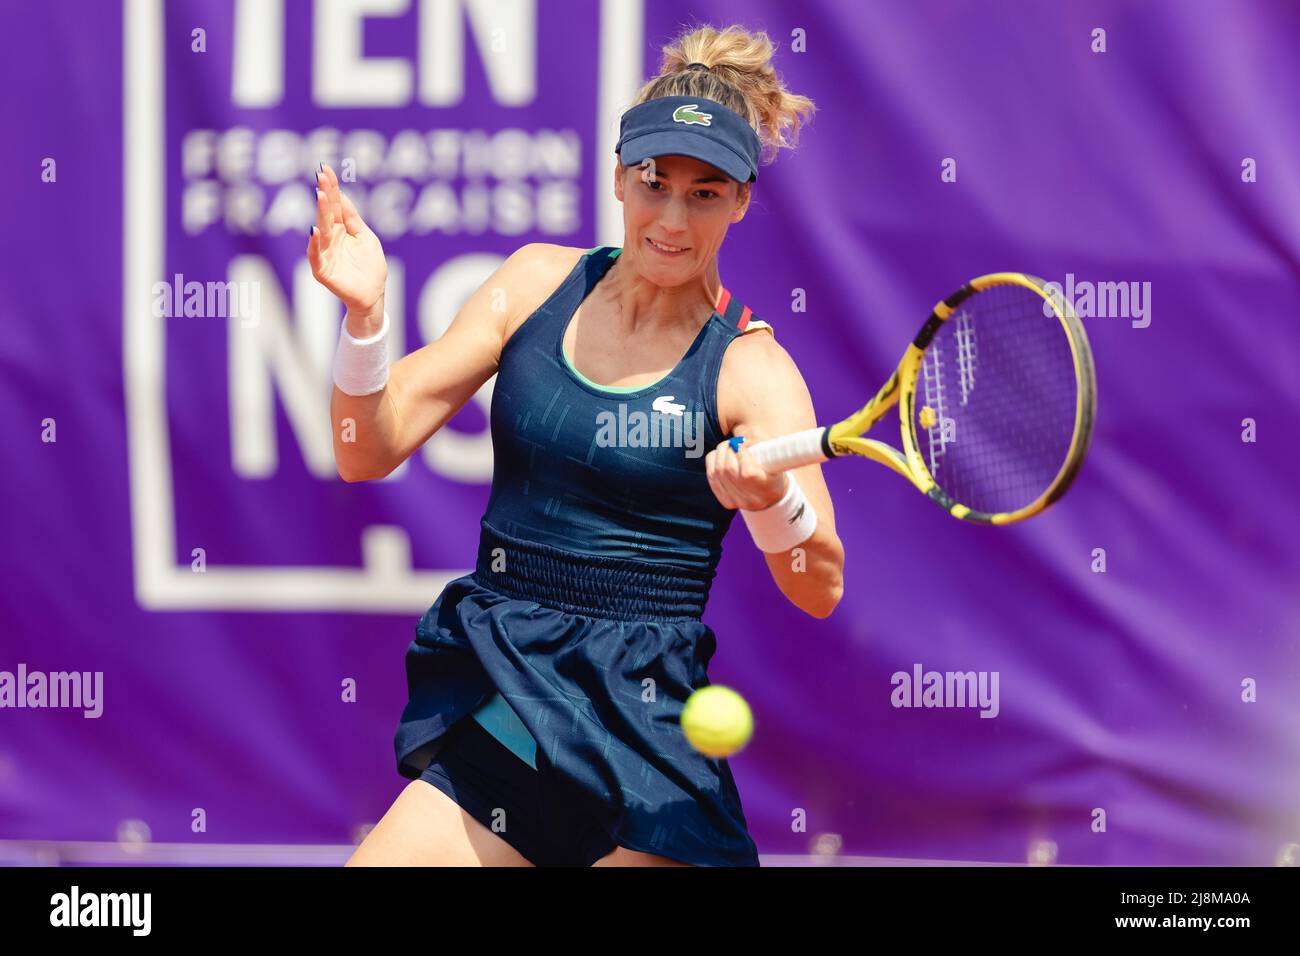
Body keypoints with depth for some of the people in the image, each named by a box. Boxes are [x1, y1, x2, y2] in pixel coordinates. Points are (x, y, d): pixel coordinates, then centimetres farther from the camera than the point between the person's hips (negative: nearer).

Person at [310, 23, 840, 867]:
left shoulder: (747, 368, -5)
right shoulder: (539, 283, 6)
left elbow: (819, 591, -15)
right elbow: (370, 452, 4)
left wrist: (773, 499, -36)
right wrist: (365, 313, -14)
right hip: (495, 717, 3)